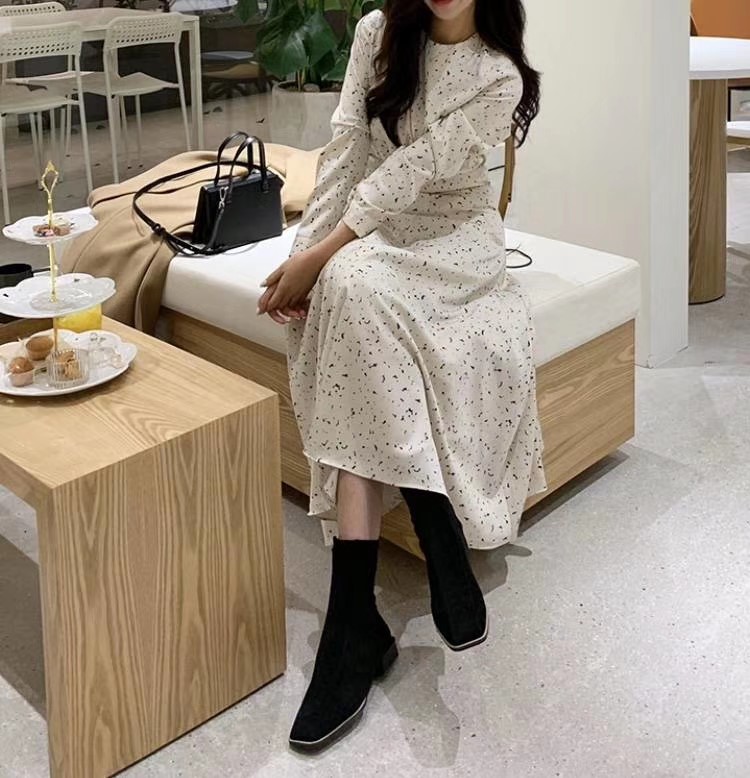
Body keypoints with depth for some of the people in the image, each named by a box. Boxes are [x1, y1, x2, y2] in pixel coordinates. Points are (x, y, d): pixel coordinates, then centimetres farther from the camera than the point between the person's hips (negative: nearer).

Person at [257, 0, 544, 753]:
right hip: (370, 232, 3)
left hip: (455, 238, -3)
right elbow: (346, 146, -3)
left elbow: (412, 170, -17)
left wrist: (319, 260, -21)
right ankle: (444, 544, -30)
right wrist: (302, 253, -13)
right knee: (353, 295, -34)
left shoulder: (499, 77, -9)